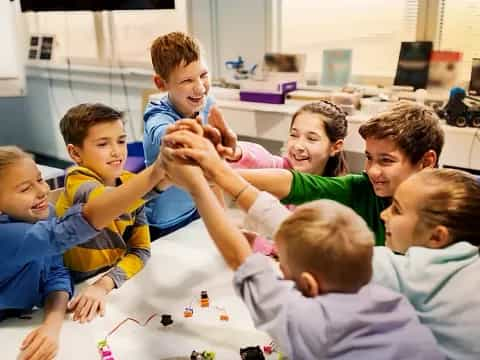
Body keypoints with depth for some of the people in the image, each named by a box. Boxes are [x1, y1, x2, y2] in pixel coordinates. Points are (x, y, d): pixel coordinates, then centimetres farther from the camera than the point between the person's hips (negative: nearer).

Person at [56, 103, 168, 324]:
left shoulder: (131, 184, -1)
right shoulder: (77, 181, -16)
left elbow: (141, 249, -4)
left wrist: (105, 285, -21)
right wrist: (158, 172, -57)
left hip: (115, 285, 4)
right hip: (75, 292, -4)